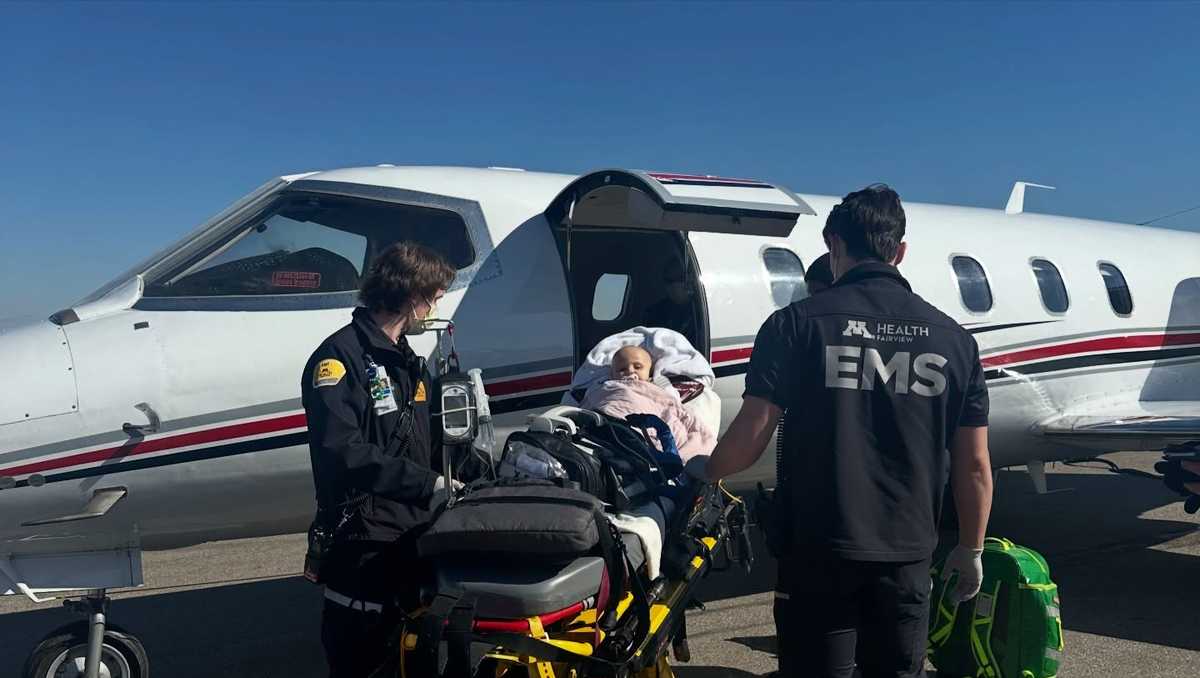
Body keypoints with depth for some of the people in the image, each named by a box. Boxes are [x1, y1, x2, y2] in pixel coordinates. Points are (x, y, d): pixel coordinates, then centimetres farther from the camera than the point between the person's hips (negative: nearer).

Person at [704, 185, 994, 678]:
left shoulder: (796, 323, -9)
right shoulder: (953, 338, 2)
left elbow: (751, 436, -12)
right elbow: (974, 465, 4)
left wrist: (705, 471, 8)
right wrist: (970, 550, 17)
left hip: (820, 548, -3)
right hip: (907, 554, 3)